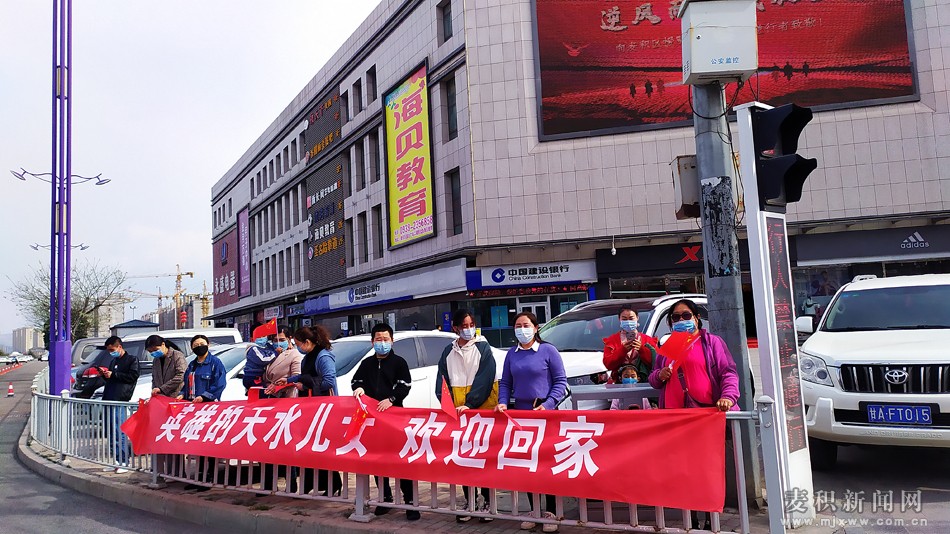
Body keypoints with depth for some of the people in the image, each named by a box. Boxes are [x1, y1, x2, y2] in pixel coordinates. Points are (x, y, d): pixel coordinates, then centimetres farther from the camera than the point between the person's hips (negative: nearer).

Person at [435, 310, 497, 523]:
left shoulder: (483, 348, 0)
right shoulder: (449, 352, 10)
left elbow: (484, 378, -10)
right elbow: (442, 379, 6)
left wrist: (469, 403, -19)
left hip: (482, 408, -3)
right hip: (457, 410, 3)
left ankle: (486, 500, 9)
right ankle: (469, 501, 13)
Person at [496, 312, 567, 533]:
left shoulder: (548, 350, -2)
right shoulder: (512, 354, 10)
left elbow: (560, 381, -4)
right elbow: (505, 383, 14)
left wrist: (548, 404, -15)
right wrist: (502, 402, -3)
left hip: (545, 415, -4)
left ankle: (550, 513, 7)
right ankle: (533, 511, 18)